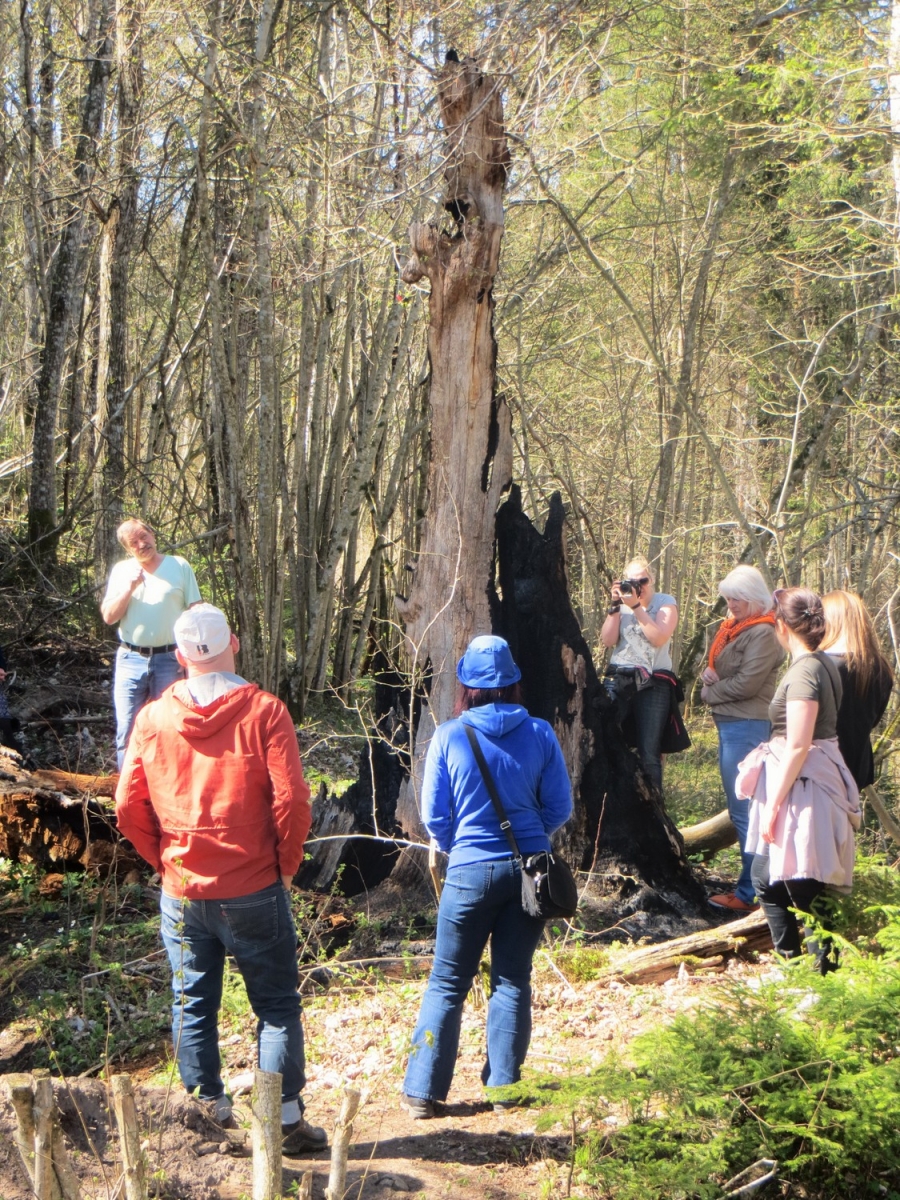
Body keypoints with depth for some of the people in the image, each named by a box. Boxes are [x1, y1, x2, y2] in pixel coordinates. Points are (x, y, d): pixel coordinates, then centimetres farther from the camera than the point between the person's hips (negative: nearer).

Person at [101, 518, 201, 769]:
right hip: (130, 660, 2)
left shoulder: (180, 567, 3)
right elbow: (108, 616, 3)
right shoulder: (121, 570, 8)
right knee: (127, 733, 2)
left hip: (169, 660, -2)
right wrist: (130, 587, -11)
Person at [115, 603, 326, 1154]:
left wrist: (165, 860, 12)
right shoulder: (264, 711, -10)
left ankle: (209, 1111, 22)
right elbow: (291, 799, -15)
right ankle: (285, 1118, 11)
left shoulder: (152, 718, -1)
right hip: (253, 890, -2)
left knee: (194, 1005, 14)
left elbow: (129, 807, 0)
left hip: (182, 893, 3)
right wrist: (286, 864, -1)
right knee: (276, 1004, 8)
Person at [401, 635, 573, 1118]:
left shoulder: (449, 736, -8)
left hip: (471, 870, -2)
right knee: (513, 981, 13)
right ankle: (503, 1087, 18)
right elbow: (560, 807, 2)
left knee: (447, 983, 9)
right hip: (529, 869, 2)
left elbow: (433, 815, -2)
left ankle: (422, 1092, 12)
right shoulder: (539, 734, -3)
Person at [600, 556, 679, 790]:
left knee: (649, 755, -6)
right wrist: (615, 605, -5)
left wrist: (636, 606, -15)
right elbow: (608, 640, 1)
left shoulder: (665, 602, 3)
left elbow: (659, 637, -14)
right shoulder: (621, 604, 14)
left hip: (652, 684, -4)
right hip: (618, 680, 4)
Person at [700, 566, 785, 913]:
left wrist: (710, 693, -5)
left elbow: (746, 684, -18)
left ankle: (750, 893, -4)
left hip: (746, 727, -10)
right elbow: (717, 666, 23)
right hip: (730, 725, 10)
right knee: (743, 810, 14)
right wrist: (708, 673, -1)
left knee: (744, 811, -8)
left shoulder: (762, 633, -12)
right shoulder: (731, 628, 16)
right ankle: (756, 882, 22)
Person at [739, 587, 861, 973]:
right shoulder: (822, 663, 10)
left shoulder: (805, 671, -18)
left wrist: (773, 804, -18)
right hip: (813, 780, 10)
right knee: (766, 877, 17)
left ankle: (823, 973, 6)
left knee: (806, 891, -2)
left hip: (803, 787, -10)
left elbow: (798, 747, -22)